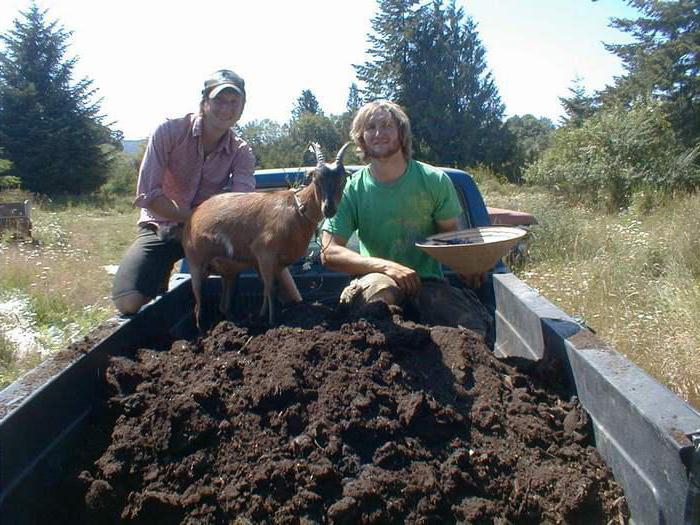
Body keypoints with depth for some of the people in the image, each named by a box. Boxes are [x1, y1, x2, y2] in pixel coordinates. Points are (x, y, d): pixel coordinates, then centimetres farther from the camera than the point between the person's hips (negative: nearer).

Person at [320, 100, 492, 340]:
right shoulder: (351, 190, -2)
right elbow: (329, 252, -8)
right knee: (381, 290, -37)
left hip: (428, 282, 1)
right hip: (377, 277, -1)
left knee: (475, 327, -26)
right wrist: (385, 266, -23)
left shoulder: (435, 180, 0)